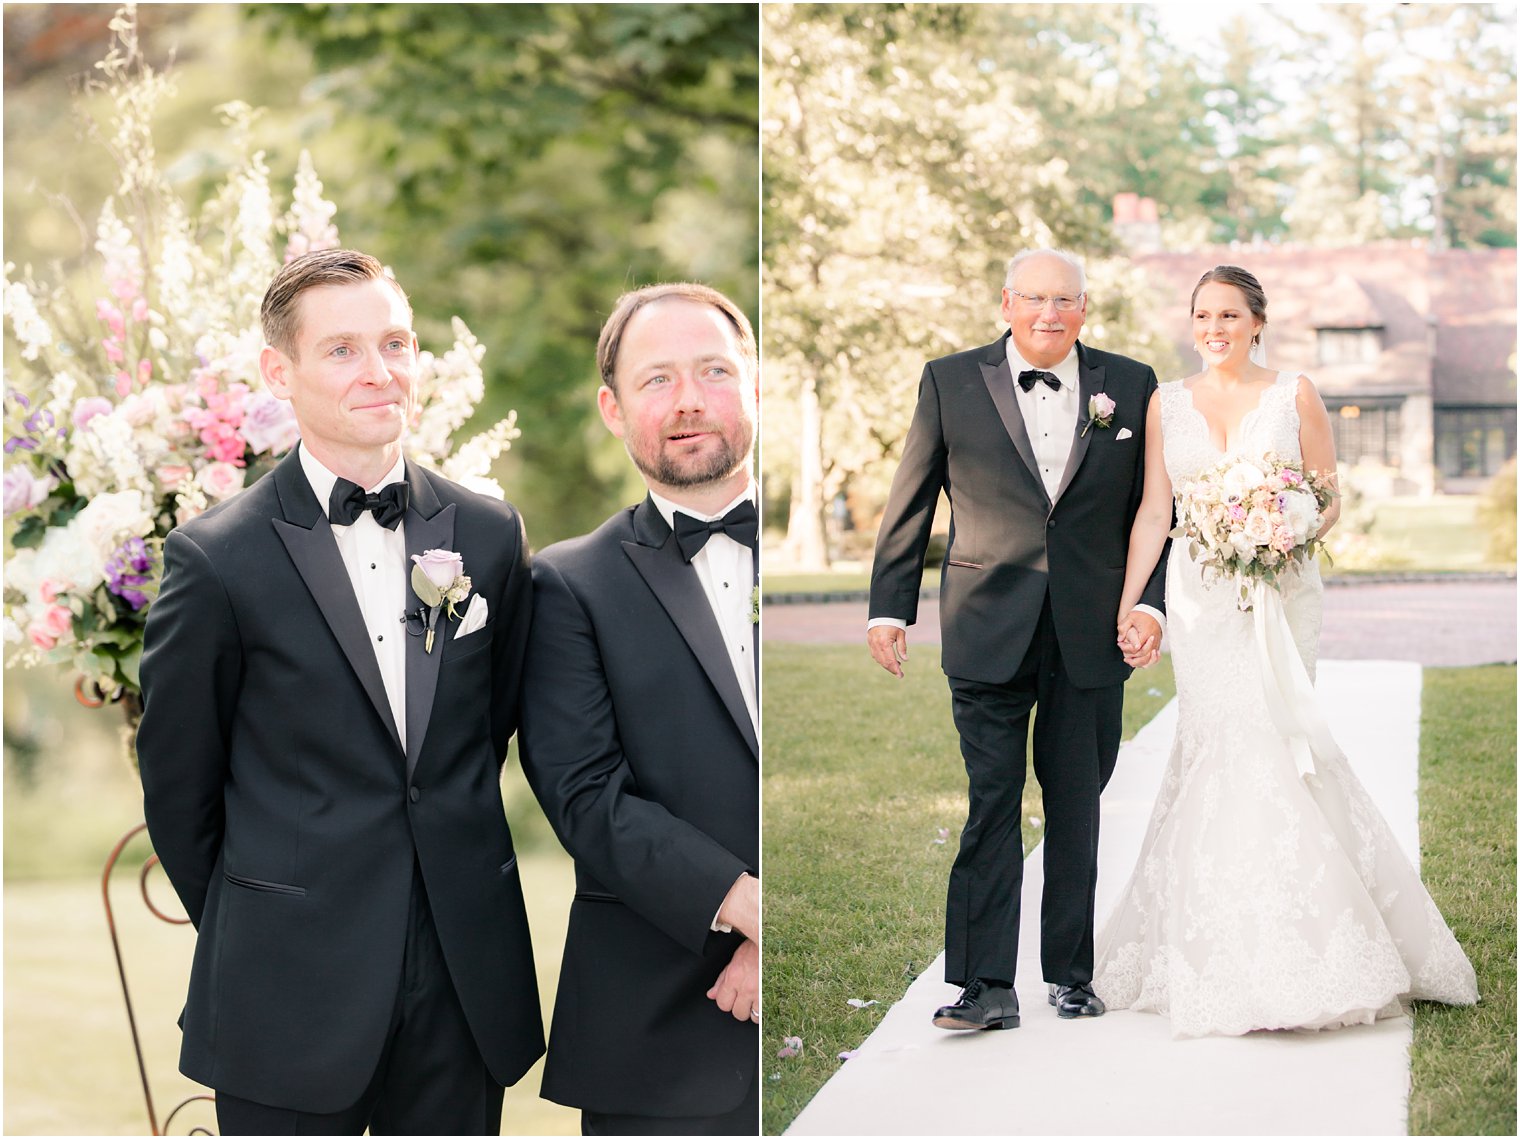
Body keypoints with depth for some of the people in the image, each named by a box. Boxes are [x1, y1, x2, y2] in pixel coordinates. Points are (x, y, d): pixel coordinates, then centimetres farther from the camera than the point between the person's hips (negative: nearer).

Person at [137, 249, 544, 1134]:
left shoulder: (491, 534, 3)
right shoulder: (217, 560, -8)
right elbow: (178, 786, 0)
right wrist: (253, 937, 8)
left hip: (468, 985, 3)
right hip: (291, 996, -3)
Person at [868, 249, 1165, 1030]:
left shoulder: (1130, 386, 6)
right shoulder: (951, 382, 3)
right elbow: (910, 504, 5)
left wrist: (1151, 604, -1)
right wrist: (889, 609, 0)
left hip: (1091, 635, 2)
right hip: (988, 630, -1)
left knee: (1078, 812, 11)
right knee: (990, 806, -4)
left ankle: (1070, 973, 22)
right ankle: (985, 986, -1)